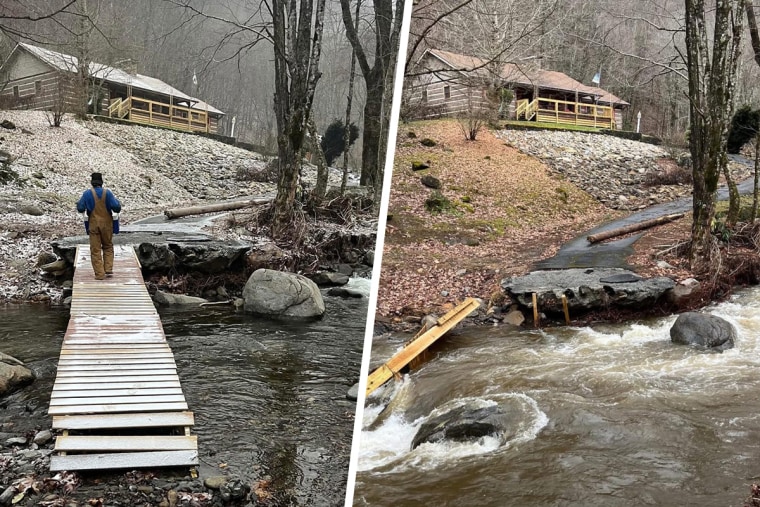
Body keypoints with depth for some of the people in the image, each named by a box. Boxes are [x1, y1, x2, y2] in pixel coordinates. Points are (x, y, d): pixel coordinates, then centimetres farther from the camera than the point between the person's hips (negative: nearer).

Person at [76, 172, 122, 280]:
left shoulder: (87, 193, -7)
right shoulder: (107, 193, -7)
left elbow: (80, 208, -8)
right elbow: (116, 207, -12)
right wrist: (117, 201, 9)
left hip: (93, 224, -1)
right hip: (107, 224, 1)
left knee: (95, 250, 5)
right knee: (108, 247, 19)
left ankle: (100, 274, 1)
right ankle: (108, 269, 9)